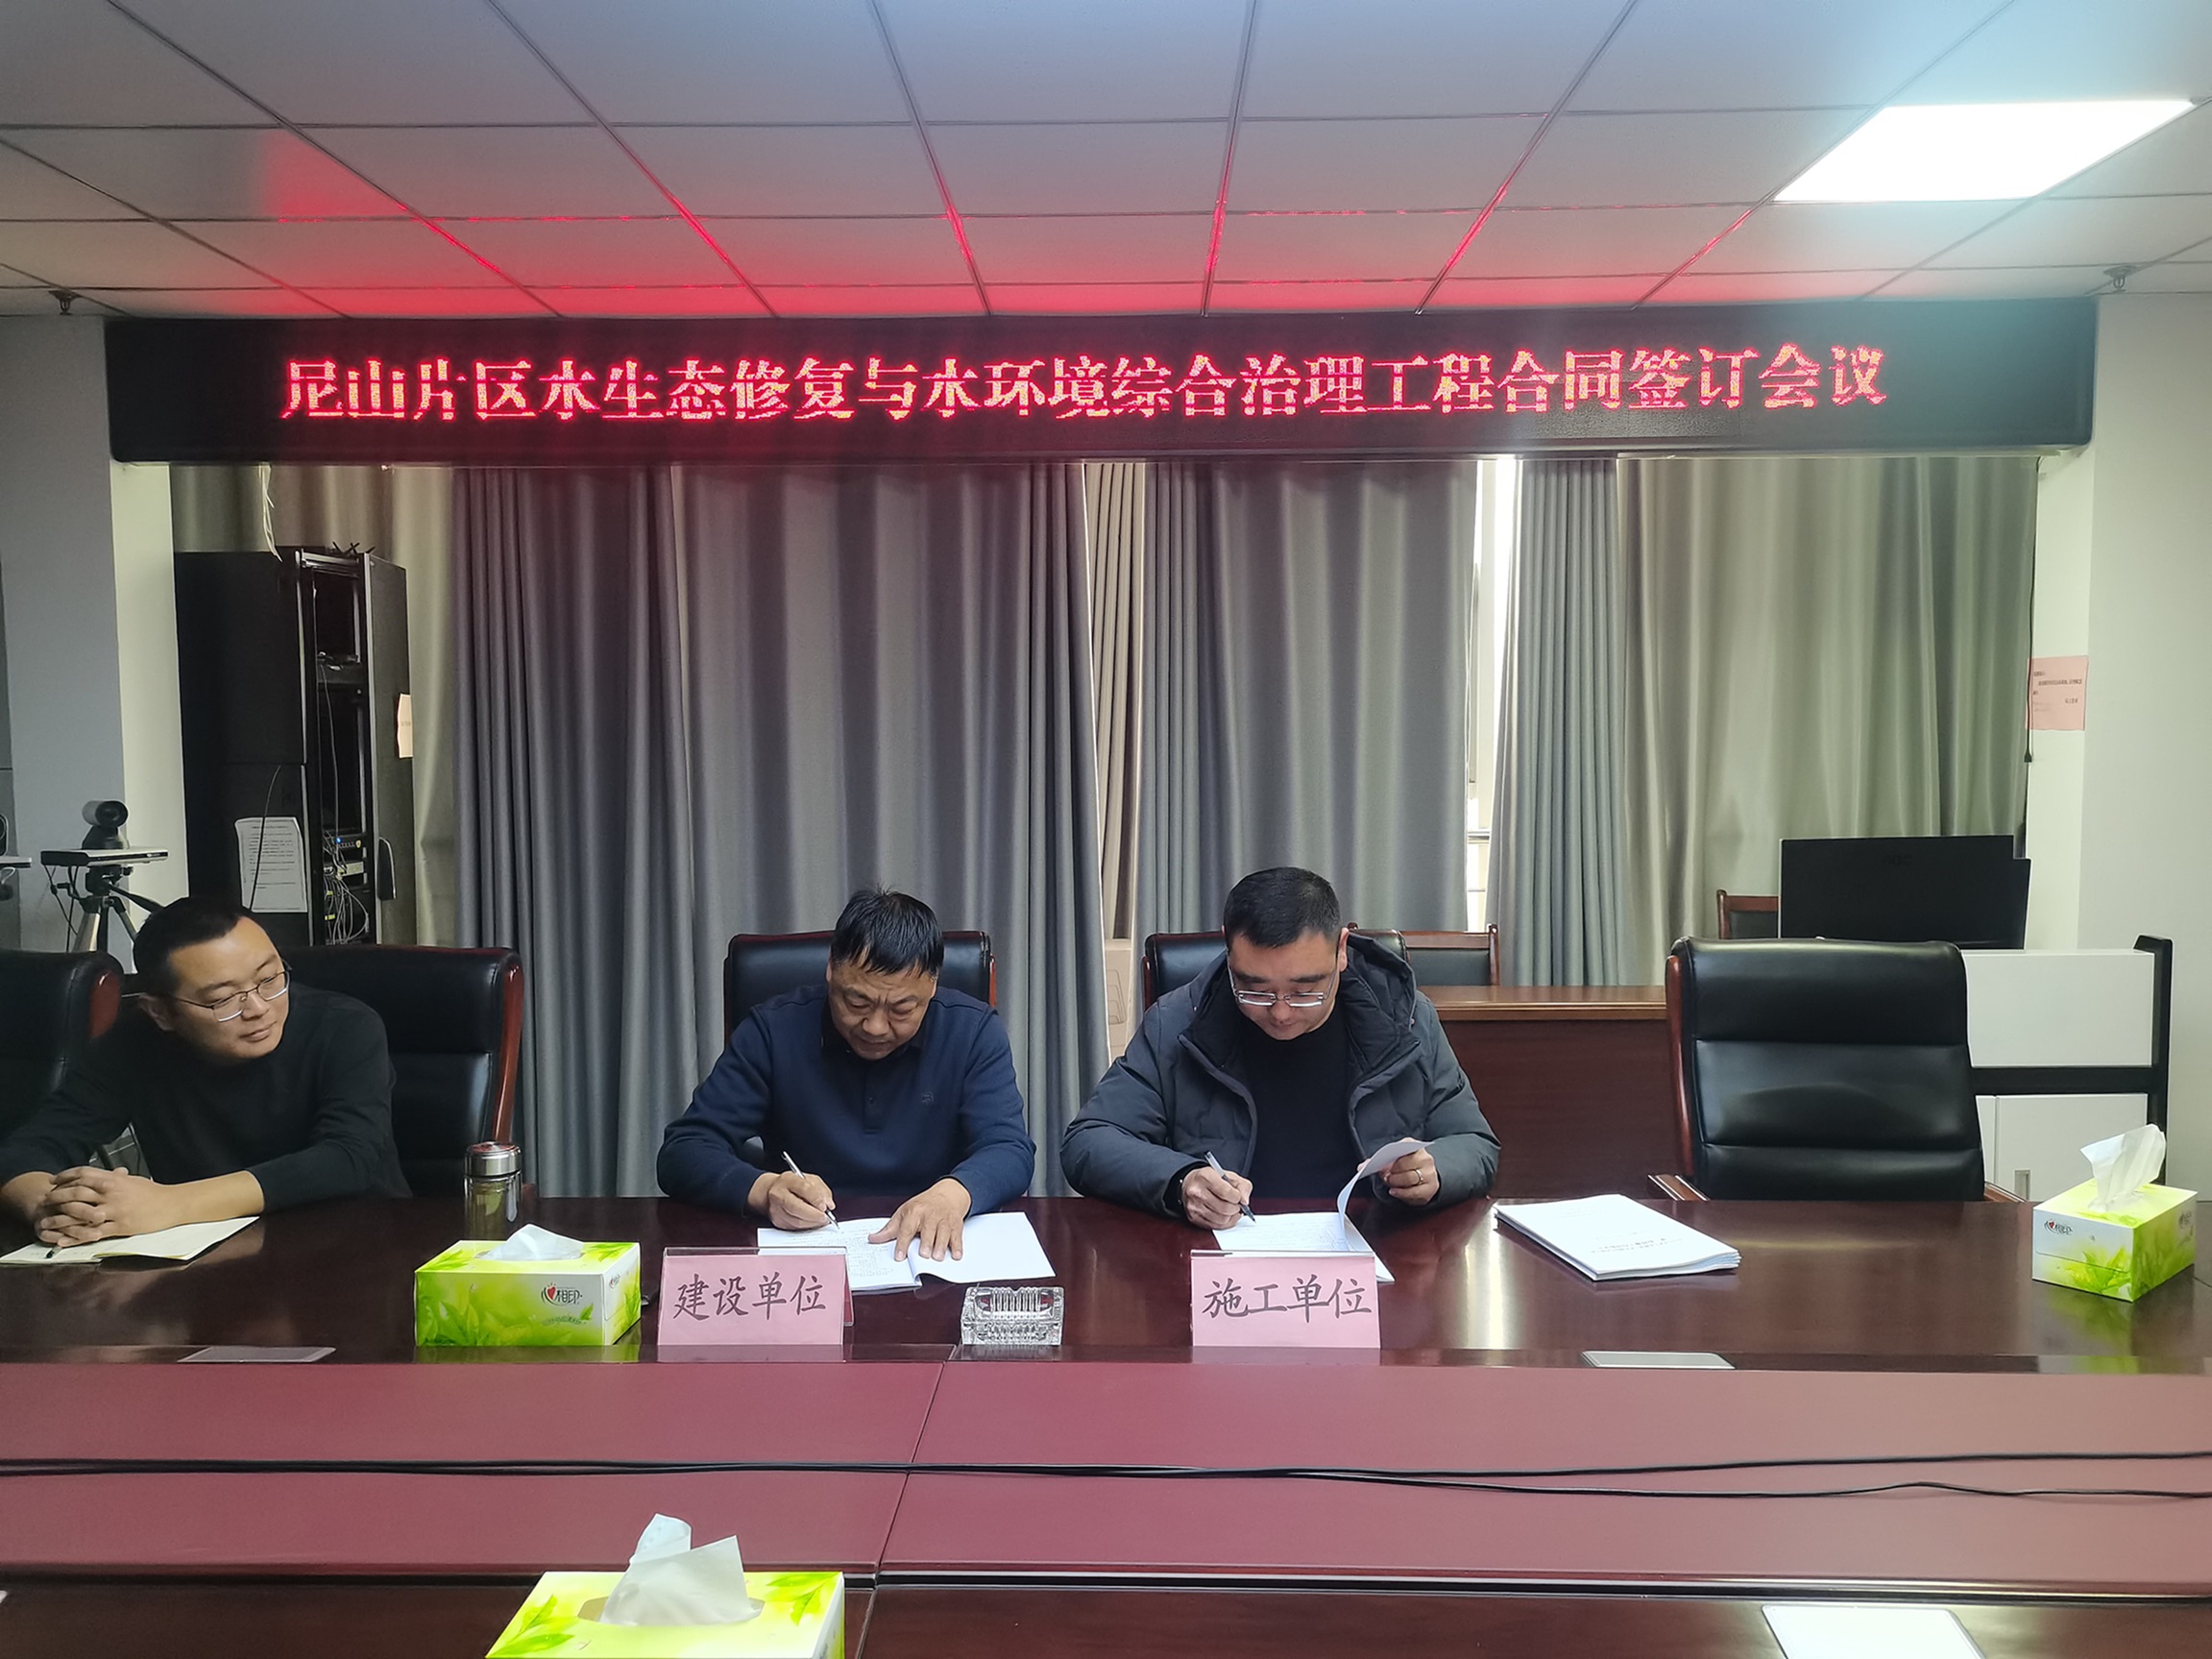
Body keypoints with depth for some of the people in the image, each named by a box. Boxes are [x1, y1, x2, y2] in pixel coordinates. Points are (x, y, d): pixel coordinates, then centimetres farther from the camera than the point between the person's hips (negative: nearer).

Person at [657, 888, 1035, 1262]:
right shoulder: (773, 1030, -4)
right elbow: (682, 1153, -6)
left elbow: (1011, 1150, -9)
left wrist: (953, 1194, -32)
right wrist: (764, 1191, -27)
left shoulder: (973, 1031, -2)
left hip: (932, 1250, 0)